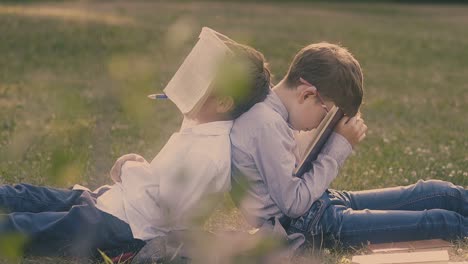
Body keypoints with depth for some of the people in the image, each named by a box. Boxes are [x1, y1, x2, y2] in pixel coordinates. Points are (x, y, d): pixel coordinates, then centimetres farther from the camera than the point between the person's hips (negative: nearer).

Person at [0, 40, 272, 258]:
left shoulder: (208, 155, -27)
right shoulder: (202, 130, 4)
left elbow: (166, 205, -26)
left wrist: (132, 170, -10)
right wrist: (138, 169, -2)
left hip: (126, 229, -10)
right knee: (23, 196, 11)